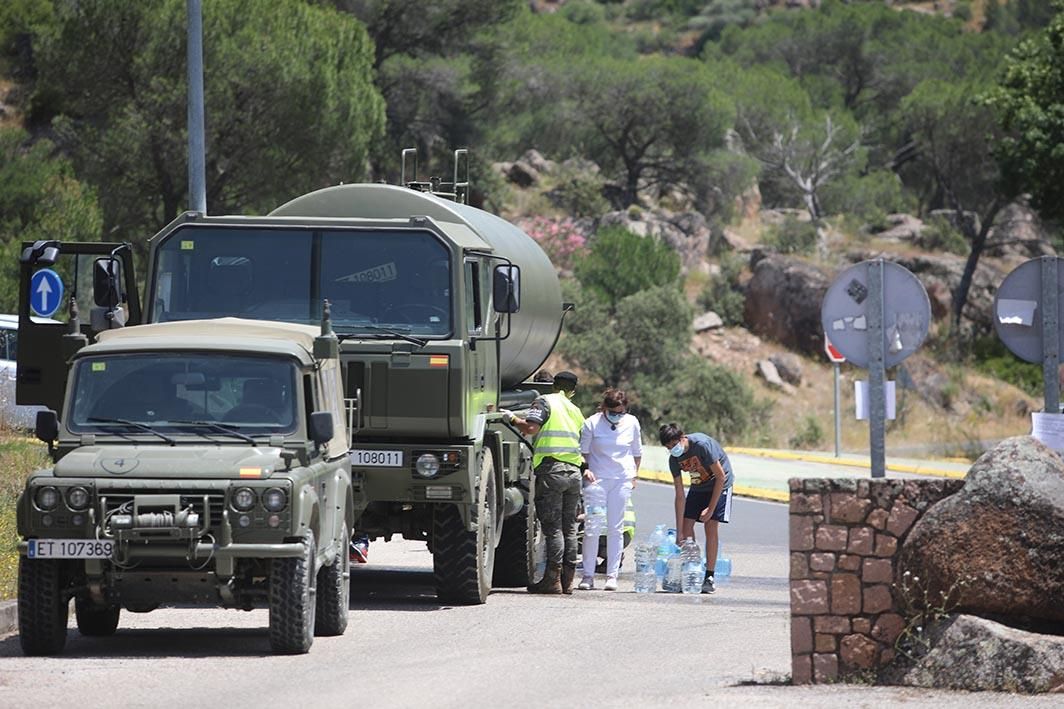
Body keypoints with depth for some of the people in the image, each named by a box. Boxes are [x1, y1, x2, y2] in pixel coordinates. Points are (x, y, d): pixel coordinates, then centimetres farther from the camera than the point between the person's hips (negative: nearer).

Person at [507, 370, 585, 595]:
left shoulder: (545, 401, 0)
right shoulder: (575, 410, 20)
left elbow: (531, 427, -12)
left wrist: (513, 418, 2)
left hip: (551, 469, -6)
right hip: (574, 471, 6)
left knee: (553, 526, -7)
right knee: (569, 527, 9)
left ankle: (552, 578, -11)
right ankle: (567, 579, 8)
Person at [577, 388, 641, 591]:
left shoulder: (632, 423, 4)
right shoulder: (592, 423, -4)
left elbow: (637, 452, 18)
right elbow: (583, 451, 3)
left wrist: (633, 475, 14)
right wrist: (585, 469, -13)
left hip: (622, 480, 2)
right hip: (597, 478, -2)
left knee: (616, 529, 0)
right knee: (591, 528, -5)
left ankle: (612, 576, 4)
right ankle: (588, 576, 0)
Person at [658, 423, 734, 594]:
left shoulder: (702, 444, -31)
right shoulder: (674, 460, -13)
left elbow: (720, 476, -23)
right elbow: (680, 496, -11)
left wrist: (711, 508, -22)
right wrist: (679, 532, -15)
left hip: (719, 484, -6)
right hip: (698, 486, 6)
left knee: (711, 527, -16)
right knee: (687, 526, -6)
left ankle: (709, 578, -13)